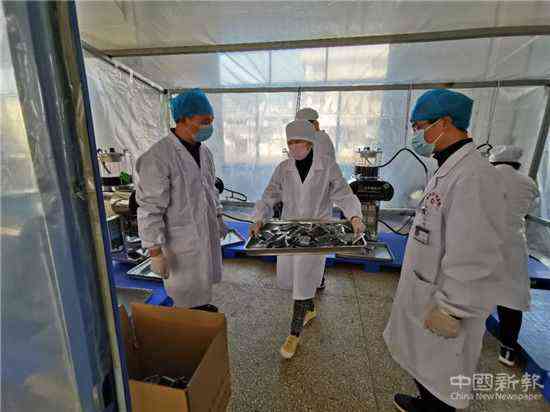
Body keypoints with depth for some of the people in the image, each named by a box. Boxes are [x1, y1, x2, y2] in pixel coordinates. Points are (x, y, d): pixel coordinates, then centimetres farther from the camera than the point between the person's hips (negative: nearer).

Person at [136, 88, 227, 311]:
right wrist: (155, 251, -17)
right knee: (187, 293, 13)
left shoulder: (204, 151, 3)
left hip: (207, 232, 7)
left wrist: (218, 217, 17)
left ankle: (201, 305, 50)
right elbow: (150, 209, -20)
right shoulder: (158, 157, -22)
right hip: (181, 240, -7)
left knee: (203, 281, 26)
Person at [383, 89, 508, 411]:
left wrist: (449, 310, -19)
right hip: (425, 292, 9)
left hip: (442, 304, -9)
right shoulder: (449, 169, 7)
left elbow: (476, 259, -28)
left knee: (441, 377, 14)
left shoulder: (473, 175, -26)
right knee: (425, 364, 28)